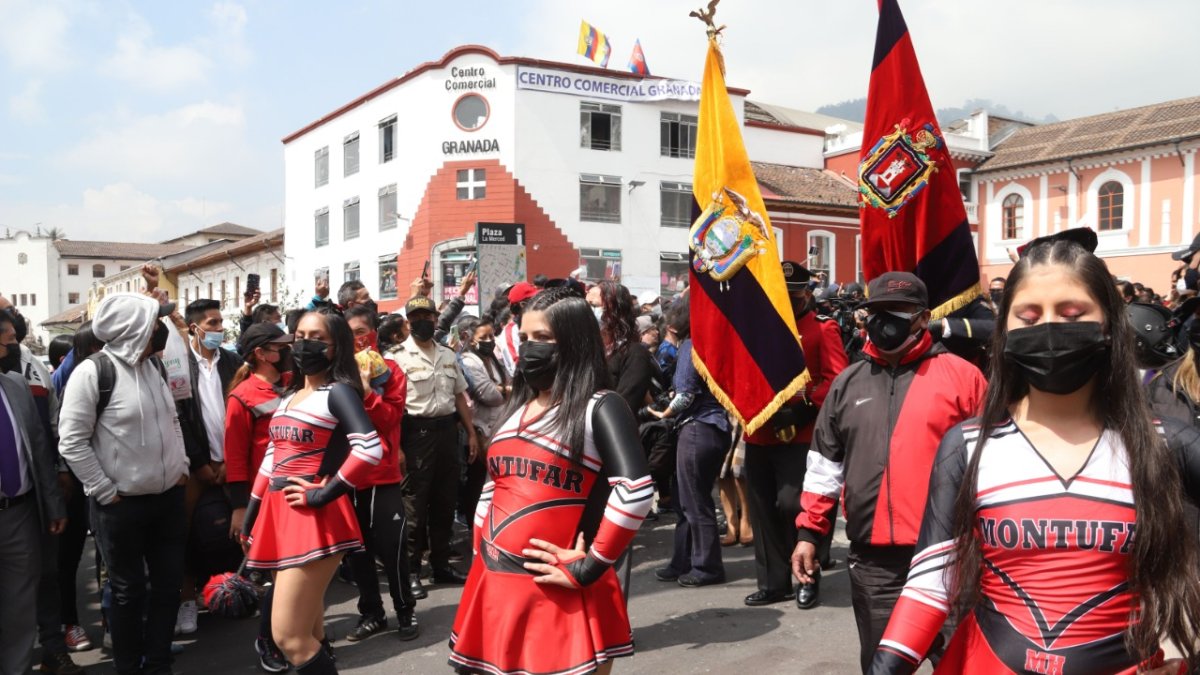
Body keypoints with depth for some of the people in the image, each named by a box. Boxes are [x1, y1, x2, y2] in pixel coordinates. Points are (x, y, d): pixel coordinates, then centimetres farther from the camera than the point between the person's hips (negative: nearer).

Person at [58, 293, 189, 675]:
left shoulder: (154, 366, 7)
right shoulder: (93, 372, -15)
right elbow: (72, 443, -15)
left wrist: (181, 467, 8)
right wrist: (106, 492, -14)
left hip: (169, 497, 6)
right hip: (122, 504, -6)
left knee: (169, 583, 13)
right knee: (128, 590, 8)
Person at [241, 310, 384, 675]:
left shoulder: (338, 391, -8)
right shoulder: (288, 396, 17)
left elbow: (370, 450, -24)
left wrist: (324, 494, -21)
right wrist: (251, 515, 20)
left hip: (314, 518, -8)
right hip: (279, 515, 8)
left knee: (288, 635, -8)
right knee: (309, 632, 16)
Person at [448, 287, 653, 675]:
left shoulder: (599, 407, -10)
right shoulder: (518, 409, 13)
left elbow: (635, 491, -24)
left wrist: (587, 569, -19)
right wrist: (480, 552, 11)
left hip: (558, 593, -7)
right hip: (494, 585, 7)